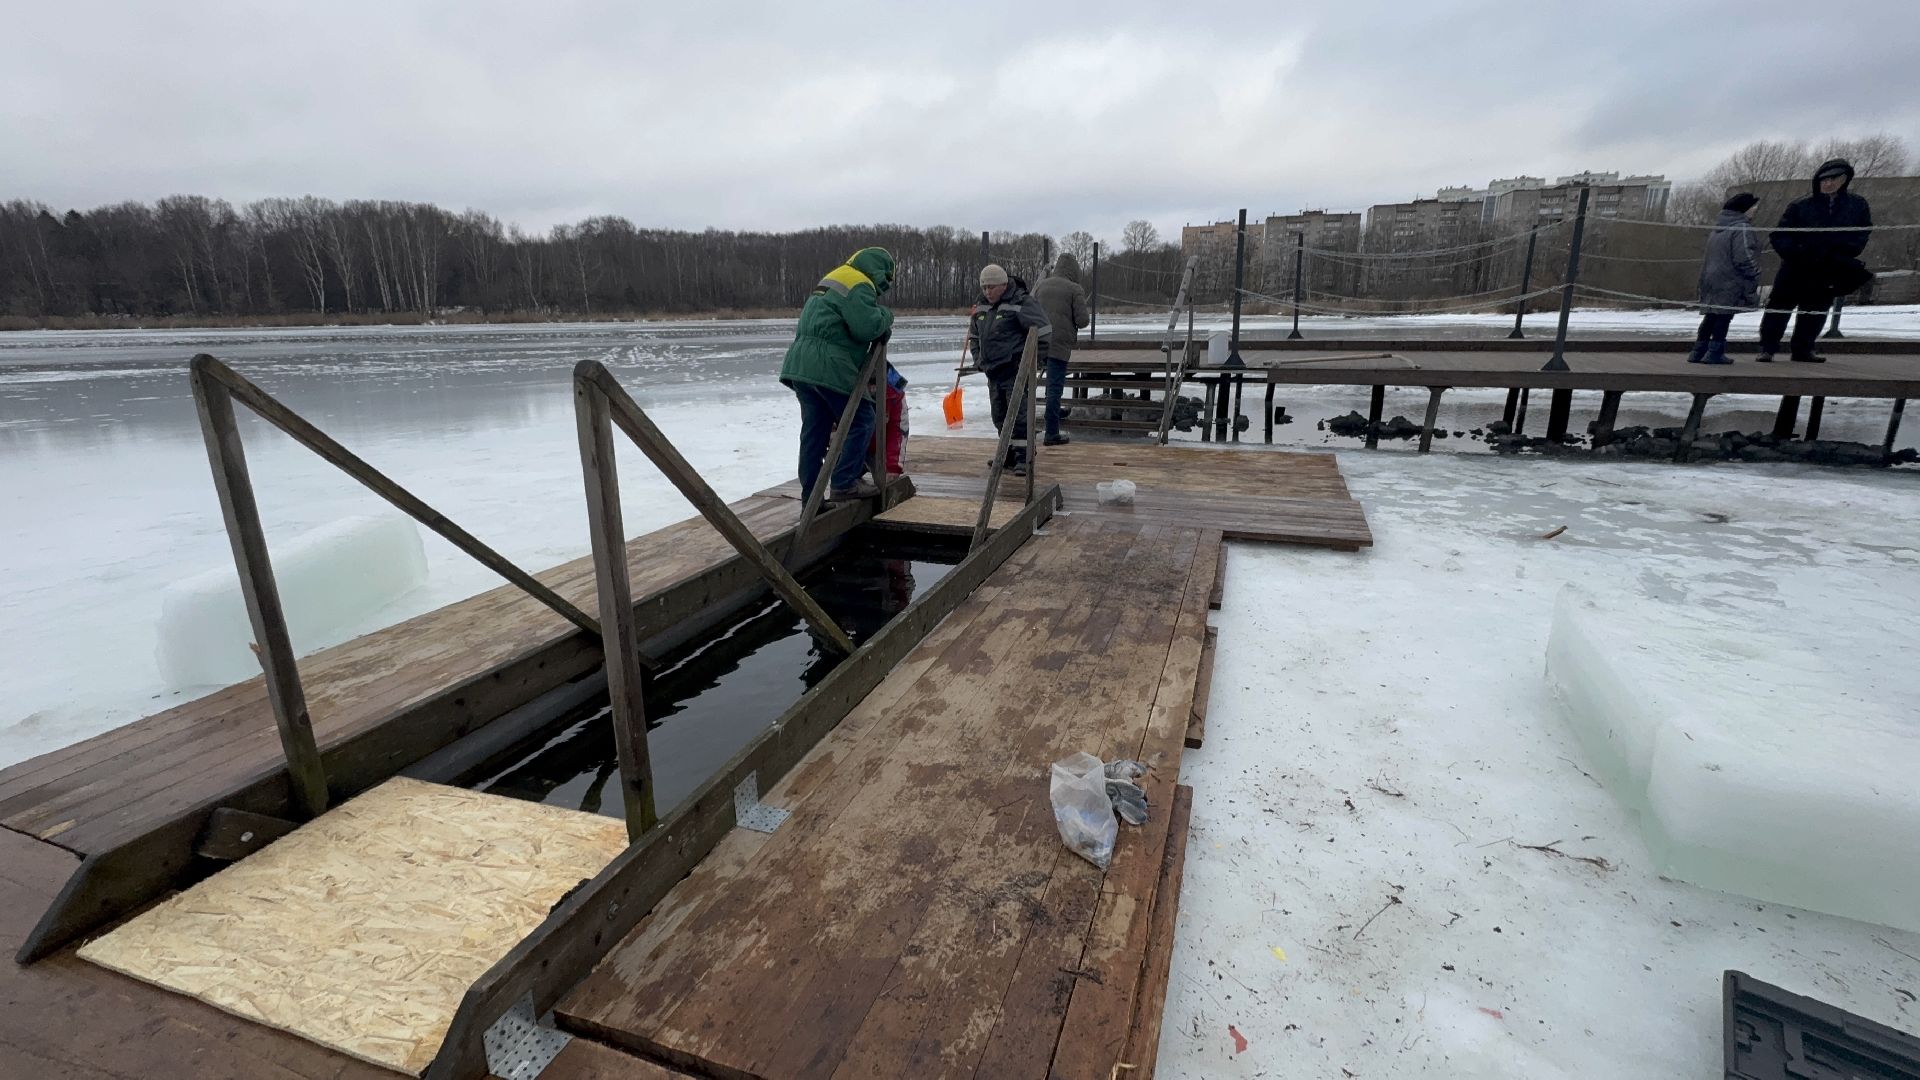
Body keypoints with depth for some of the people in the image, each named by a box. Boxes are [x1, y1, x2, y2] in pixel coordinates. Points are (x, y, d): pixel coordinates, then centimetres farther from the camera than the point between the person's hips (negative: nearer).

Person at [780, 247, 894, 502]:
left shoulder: (832, 280, 26)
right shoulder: (859, 286, -6)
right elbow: (867, 328, -18)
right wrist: (886, 316, 2)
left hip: (801, 365, 10)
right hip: (828, 367, -9)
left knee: (815, 430, 10)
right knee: (860, 421, 0)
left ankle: (810, 496, 12)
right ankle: (844, 484, -2)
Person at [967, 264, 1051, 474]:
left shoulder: (1021, 303, -11)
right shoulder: (981, 307, 13)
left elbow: (1042, 332, -14)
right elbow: (973, 335, 29)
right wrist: (978, 359, 16)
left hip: (1016, 372, -8)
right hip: (993, 372, 8)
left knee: (1019, 416, -9)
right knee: (1000, 417, 13)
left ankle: (1023, 458, -4)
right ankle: (1009, 456, 24)